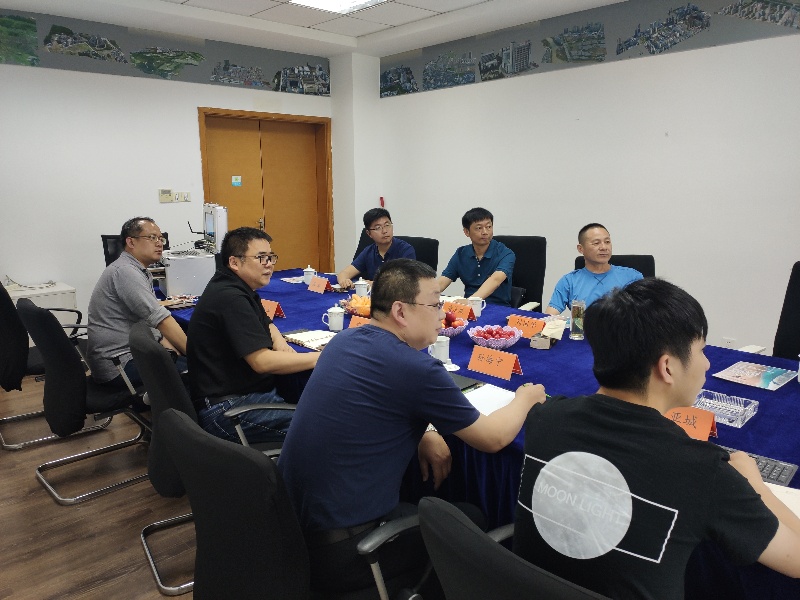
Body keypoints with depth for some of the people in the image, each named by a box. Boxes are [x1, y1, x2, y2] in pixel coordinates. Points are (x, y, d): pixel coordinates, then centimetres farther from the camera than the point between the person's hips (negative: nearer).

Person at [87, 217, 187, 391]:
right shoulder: (125, 272, -16)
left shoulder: (141, 272, 15)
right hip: (118, 365, -10)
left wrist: (175, 354, 1)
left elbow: (151, 326, 13)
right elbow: (162, 320, -22)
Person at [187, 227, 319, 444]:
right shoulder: (229, 298, -20)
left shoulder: (237, 288, 11)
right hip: (225, 408, -11)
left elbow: (266, 323, 27)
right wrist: (321, 358, -21)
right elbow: (262, 361, -25)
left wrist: (279, 342, 4)